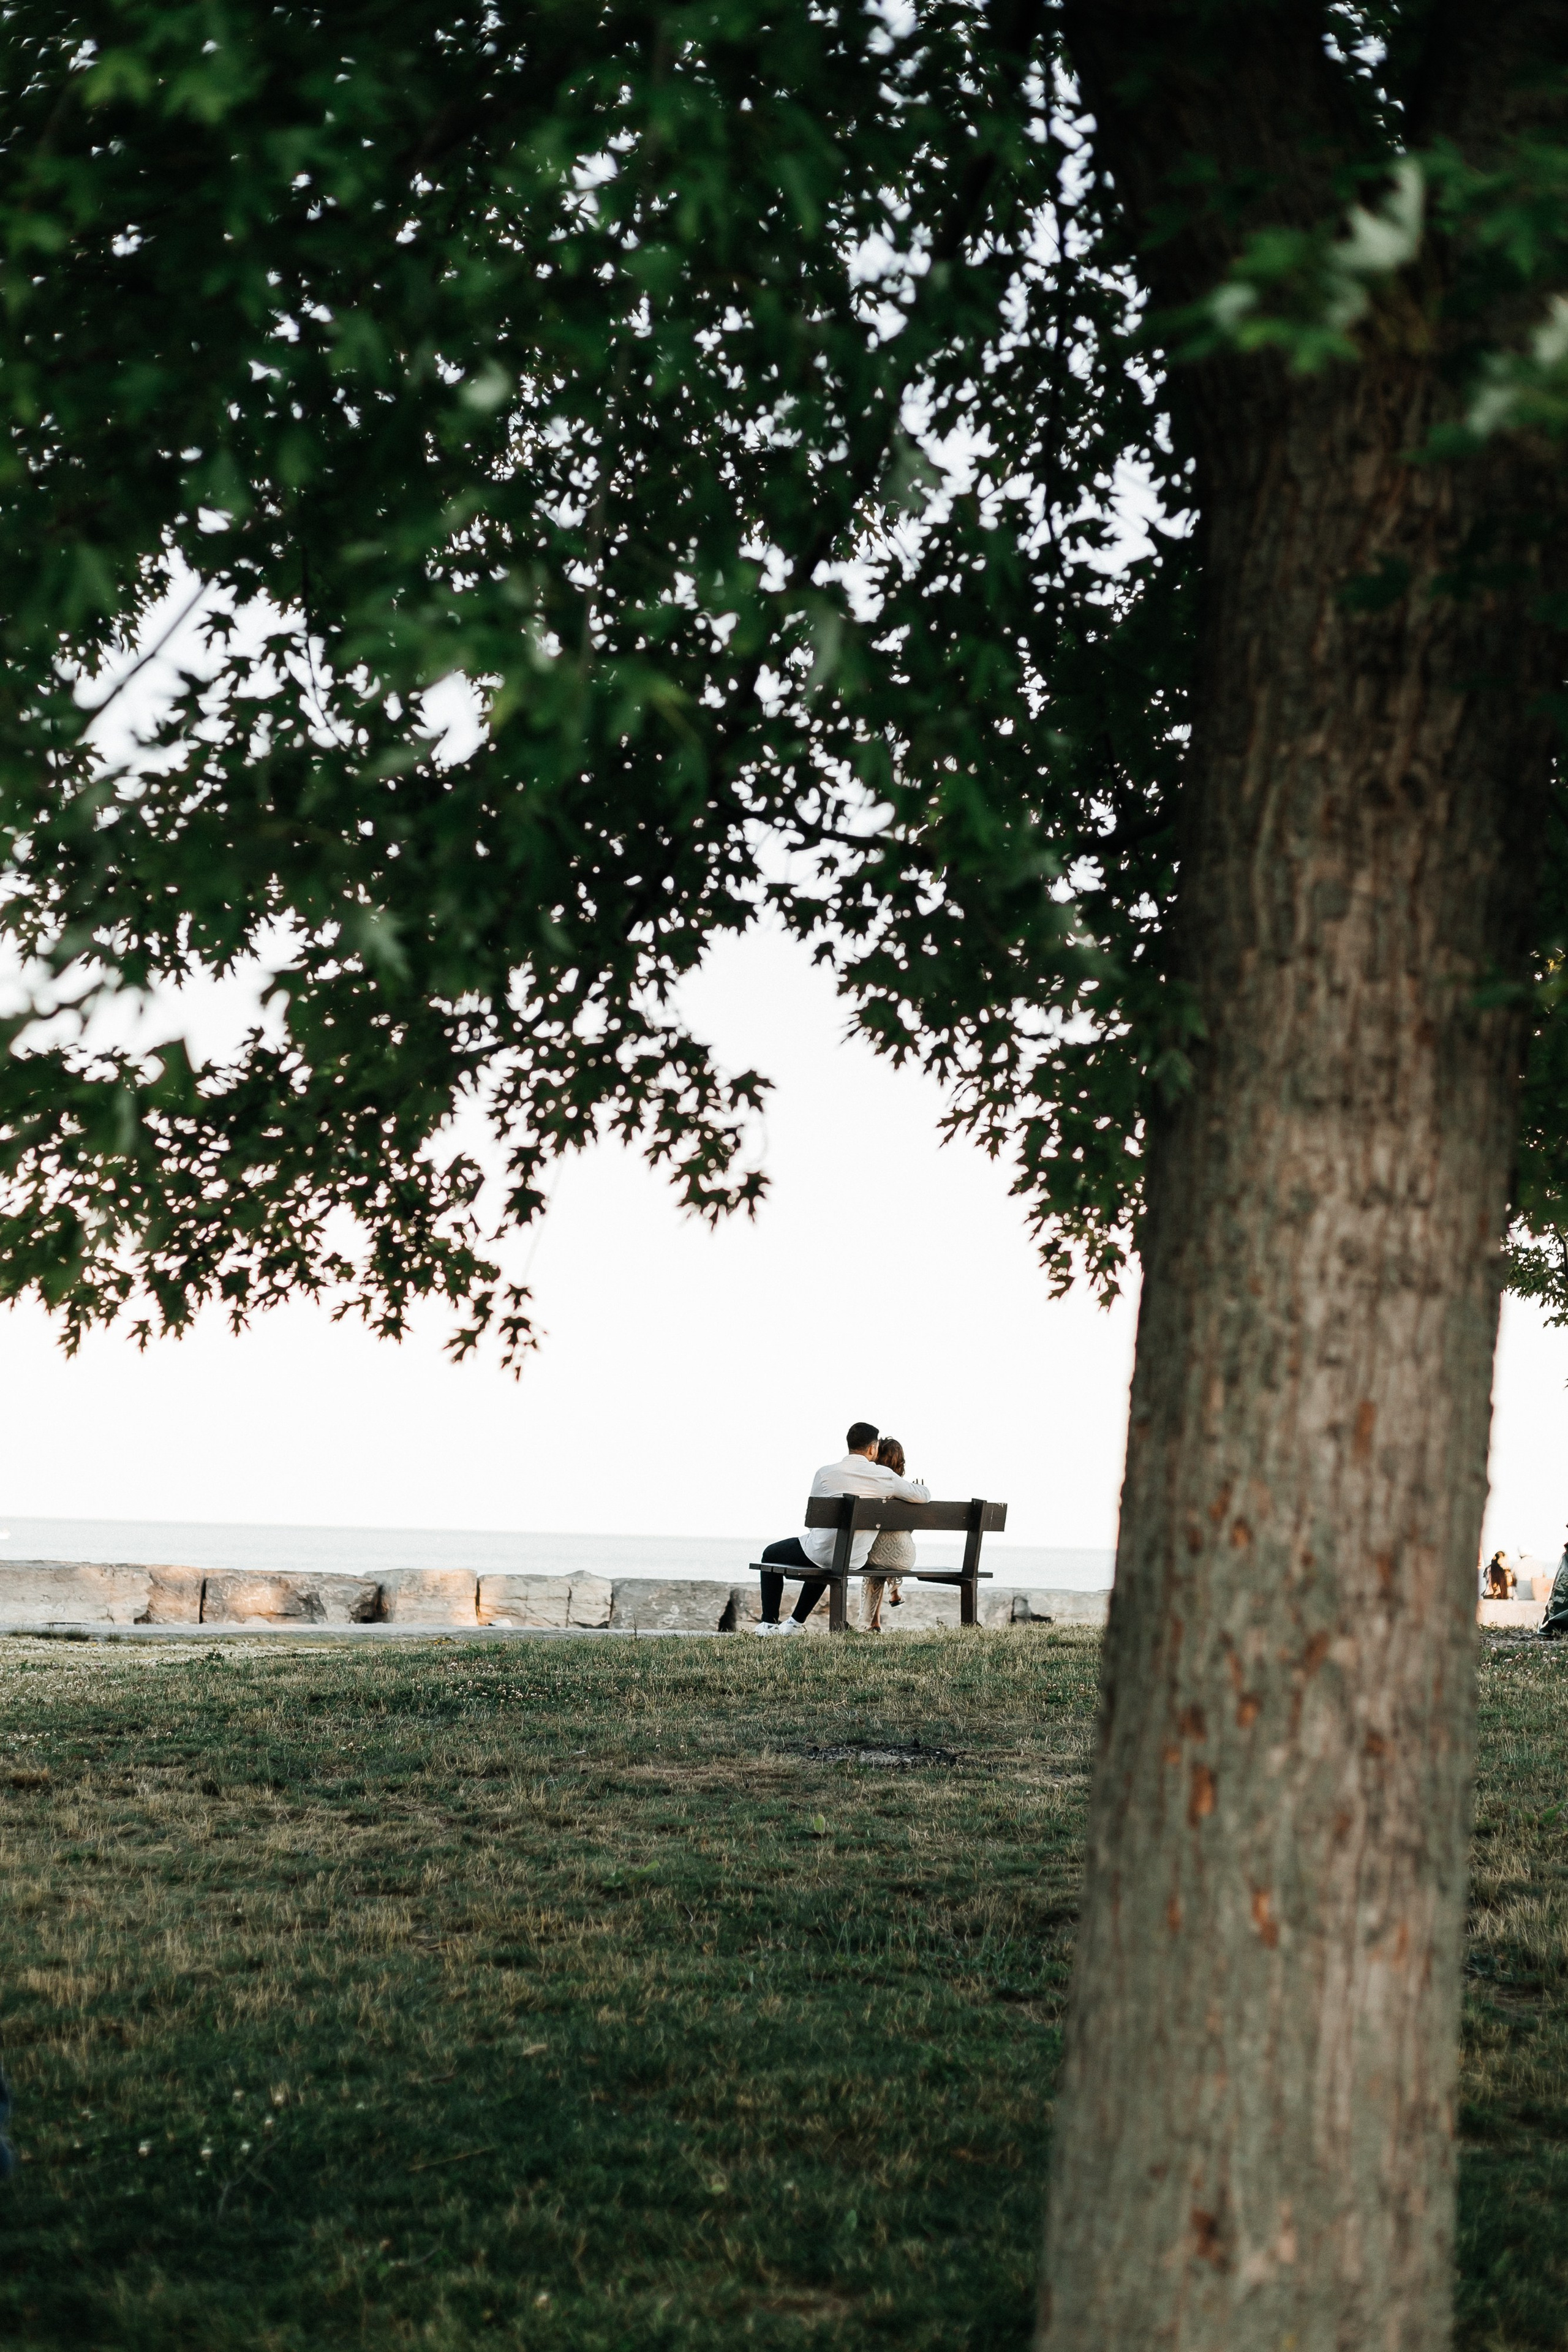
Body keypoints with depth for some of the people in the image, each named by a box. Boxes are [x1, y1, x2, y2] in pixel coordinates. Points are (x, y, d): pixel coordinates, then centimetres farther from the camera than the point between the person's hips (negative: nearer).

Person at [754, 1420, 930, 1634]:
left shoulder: (826, 1472, -9)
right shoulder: (884, 1476, -6)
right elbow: (924, 1496, 2)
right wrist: (906, 1489, 23)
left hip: (821, 1552, -4)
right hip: (856, 1560, 4)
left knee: (771, 1555, 25)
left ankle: (769, 1623, 21)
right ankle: (796, 1623, 43)